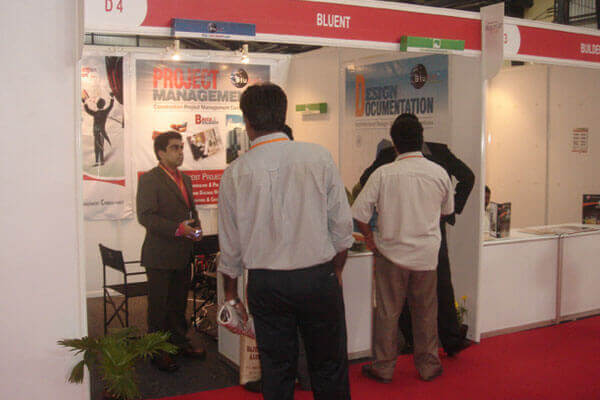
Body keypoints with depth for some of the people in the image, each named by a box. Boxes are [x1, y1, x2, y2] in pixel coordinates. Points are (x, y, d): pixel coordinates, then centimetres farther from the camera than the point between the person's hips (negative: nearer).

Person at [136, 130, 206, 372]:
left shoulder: (185, 179, 15)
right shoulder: (149, 179, -10)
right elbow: (145, 216, -18)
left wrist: (196, 227, 3)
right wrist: (177, 229, -25)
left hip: (183, 255, 7)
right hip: (160, 255, -7)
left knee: (179, 302, 18)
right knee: (158, 305, 2)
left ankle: (179, 342, 32)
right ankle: (157, 352, 13)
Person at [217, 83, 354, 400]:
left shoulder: (235, 173, -5)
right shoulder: (318, 157, -7)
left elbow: (230, 244, 3)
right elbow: (342, 225, -1)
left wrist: (231, 292, 17)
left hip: (266, 285, 1)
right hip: (318, 278, -1)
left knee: (276, 368, 14)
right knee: (329, 367, 13)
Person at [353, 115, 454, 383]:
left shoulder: (383, 173, -12)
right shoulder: (439, 173, -4)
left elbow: (359, 212, -13)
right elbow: (447, 210, 12)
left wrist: (370, 238, 2)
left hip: (391, 253, -2)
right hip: (426, 254, 2)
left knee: (387, 313, 9)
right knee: (425, 312, 15)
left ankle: (384, 368, 19)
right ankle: (428, 365, 26)